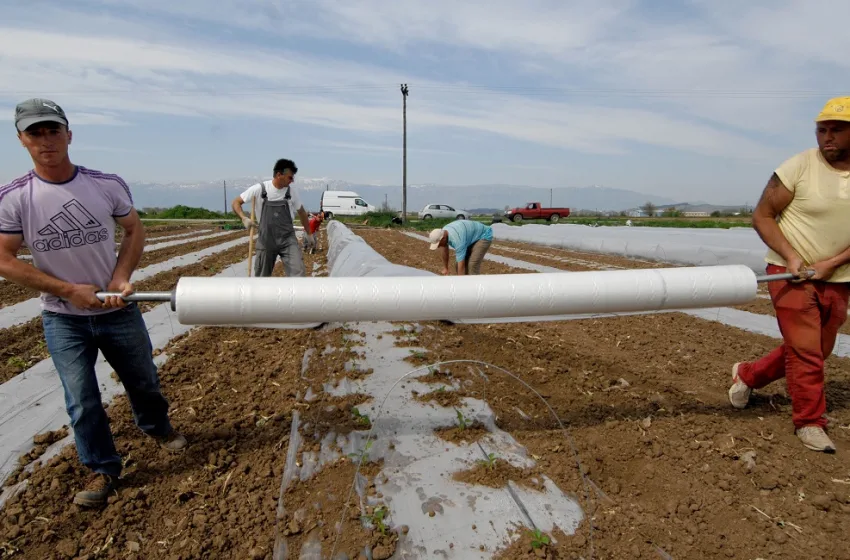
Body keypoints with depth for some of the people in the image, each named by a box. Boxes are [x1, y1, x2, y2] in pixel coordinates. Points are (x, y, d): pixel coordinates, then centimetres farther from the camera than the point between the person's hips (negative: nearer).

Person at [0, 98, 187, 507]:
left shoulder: (108, 185, -9)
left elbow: (134, 230, 4)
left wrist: (122, 276, -11)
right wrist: (70, 290, -17)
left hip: (119, 310, 1)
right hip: (63, 319, -1)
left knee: (144, 381, 17)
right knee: (82, 404, 5)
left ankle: (155, 426, 47)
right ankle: (103, 470, 27)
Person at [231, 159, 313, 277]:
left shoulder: (292, 192, -2)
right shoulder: (259, 189, -8)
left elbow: (301, 212, 13)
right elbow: (235, 203, 0)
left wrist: (308, 233, 20)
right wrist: (244, 218, -18)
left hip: (288, 240, 1)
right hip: (266, 240, 0)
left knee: (298, 273, -13)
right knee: (261, 276, 12)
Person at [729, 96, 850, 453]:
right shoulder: (799, 167, -11)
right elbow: (762, 215, -9)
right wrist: (791, 256, -20)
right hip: (791, 272, -5)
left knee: (817, 351, 15)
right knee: (805, 351, -5)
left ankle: (748, 375, 34)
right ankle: (810, 423, 12)